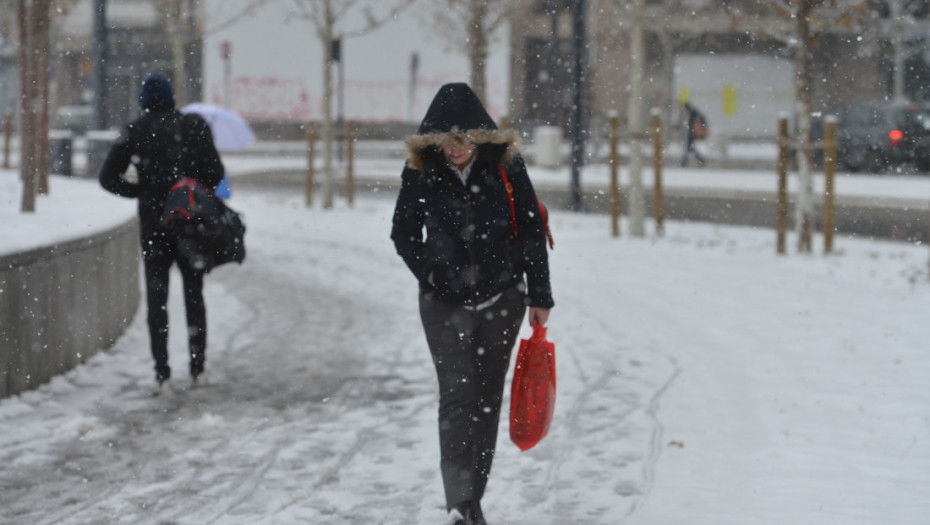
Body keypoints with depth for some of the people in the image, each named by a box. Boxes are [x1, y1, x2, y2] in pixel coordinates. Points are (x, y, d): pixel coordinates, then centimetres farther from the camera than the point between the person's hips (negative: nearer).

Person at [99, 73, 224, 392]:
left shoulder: (134, 132, -1)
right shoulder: (195, 126, -2)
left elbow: (108, 177, -3)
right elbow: (215, 172, -6)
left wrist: (140, 192, 8)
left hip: (153, 222, -1)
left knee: (157, 296, 5)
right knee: (194, 294, 14)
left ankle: (162, 372, -3)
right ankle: (197, 368, 13)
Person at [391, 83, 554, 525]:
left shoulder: (505, 165, -6)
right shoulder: (420, 172, -6)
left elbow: (532, 231, 2)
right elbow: (404, 235, 8)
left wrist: (539, 296, 2)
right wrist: (431, 275, -4)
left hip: (501, 301, 1)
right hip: (445, 305, -1)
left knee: (487, 401, 8)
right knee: (457, 399, -13)